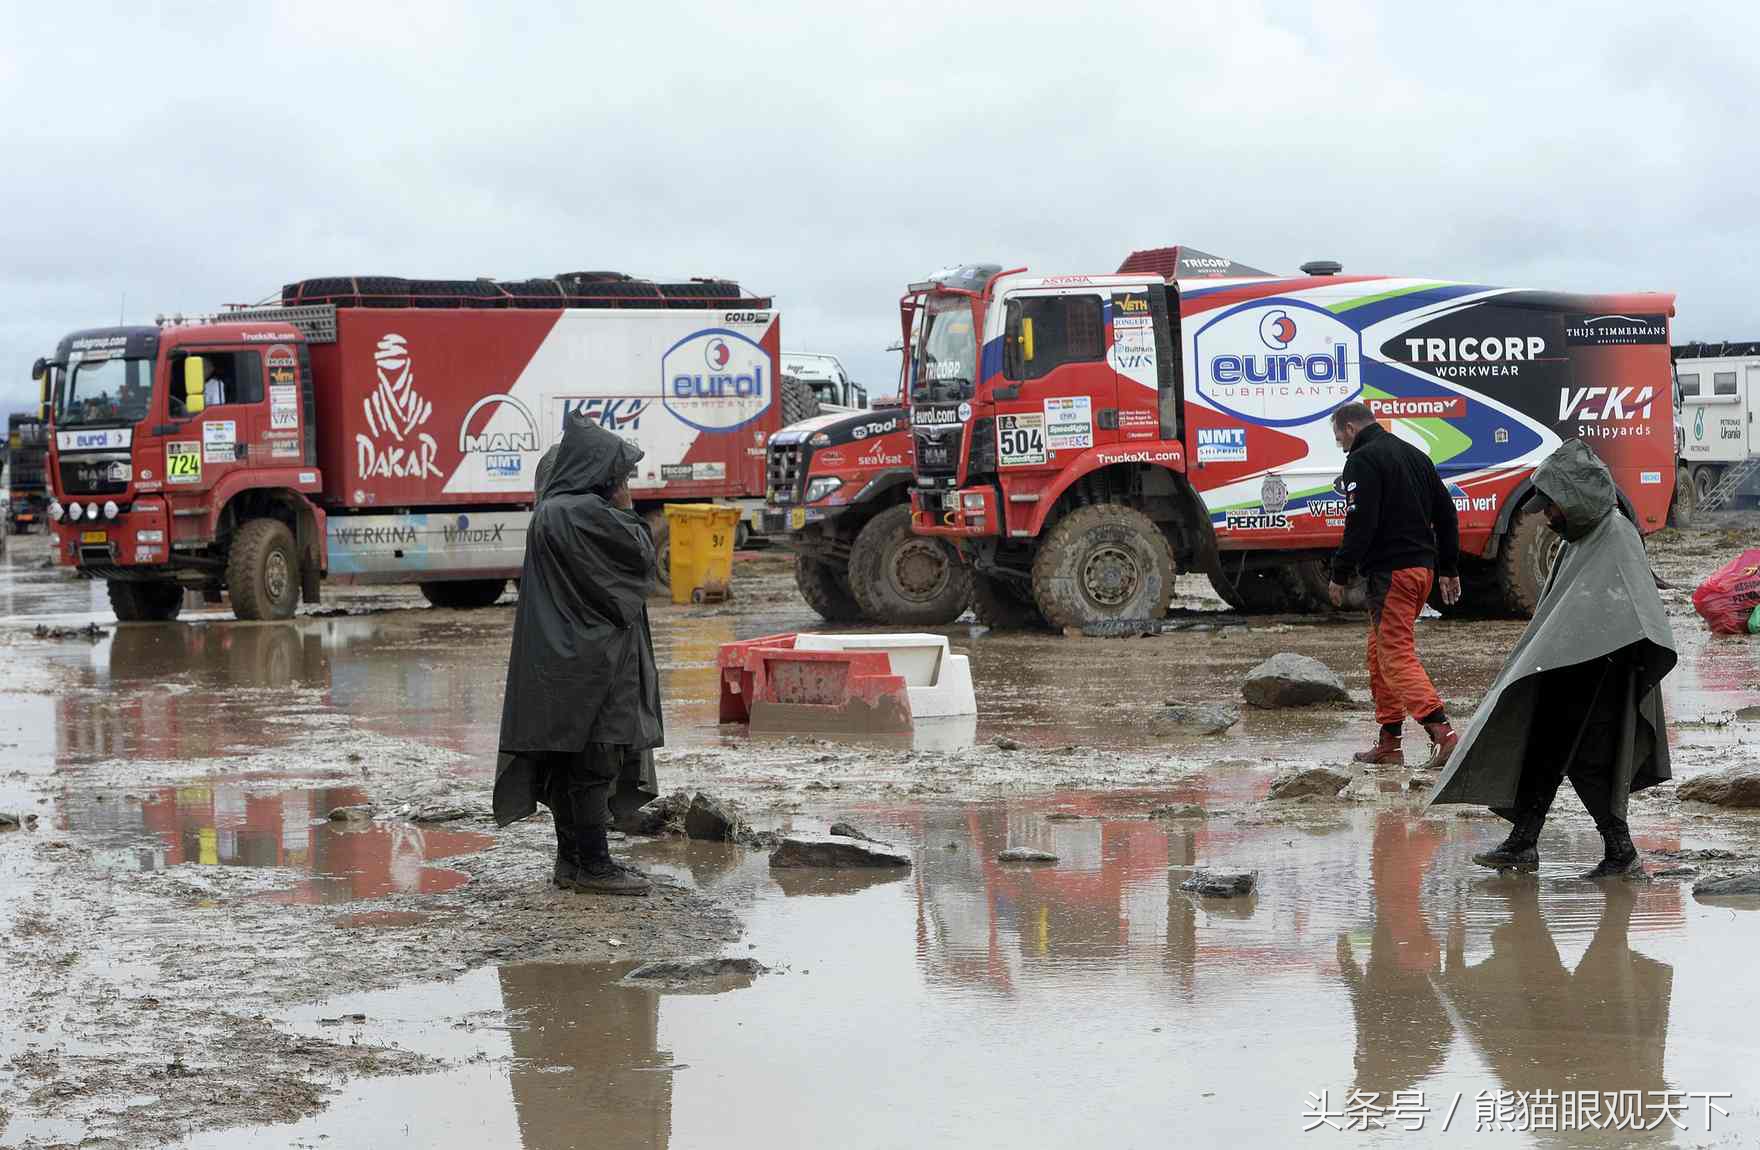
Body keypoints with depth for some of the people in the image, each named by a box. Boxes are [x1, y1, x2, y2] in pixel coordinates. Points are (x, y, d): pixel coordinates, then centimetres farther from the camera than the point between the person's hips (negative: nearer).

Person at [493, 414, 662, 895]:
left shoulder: (550, 512, 11)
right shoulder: (588, 514, -19)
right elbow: (641, 557, -11)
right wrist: (626, 511, 1)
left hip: (560, 654, 10)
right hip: (593, 657, -10)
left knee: (570, 757, 13)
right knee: (595, 759, -4)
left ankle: (572, 860, 19)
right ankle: (593, 864, -1)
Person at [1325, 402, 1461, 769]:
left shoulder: (1362, 460, -9)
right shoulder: (1414, 455, 19)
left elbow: (1360, 523, -18)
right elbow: (1446, 512, 20)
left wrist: (1340, 574, -12)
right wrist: (1449, 569, 24)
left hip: (1390, 572, -9)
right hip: (1423, 567, 9)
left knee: (1397, 656, -11)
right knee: (1379, 652, 16)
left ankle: (1442, 731, -24)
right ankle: (1389, 742, 17)